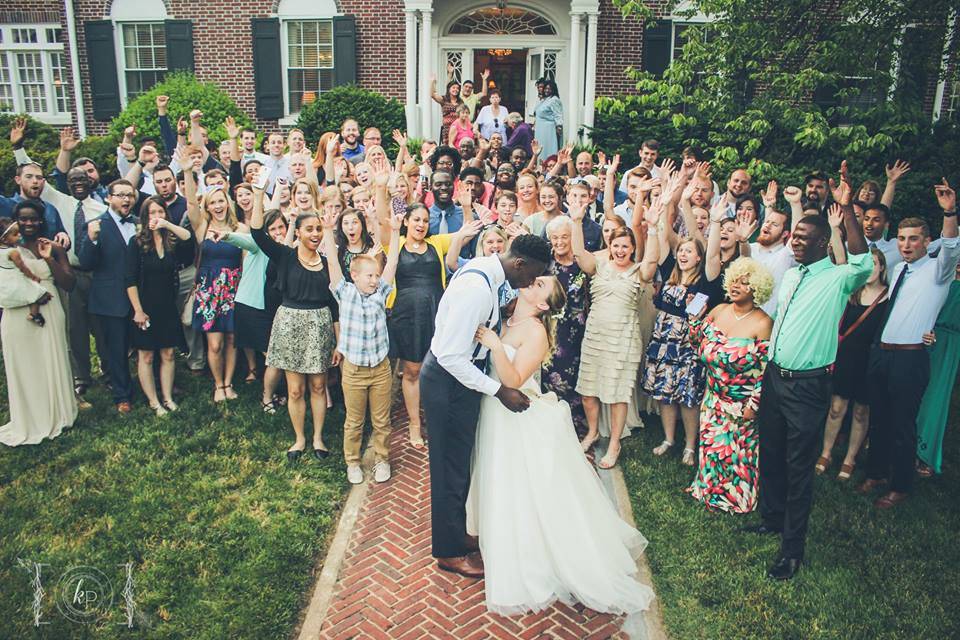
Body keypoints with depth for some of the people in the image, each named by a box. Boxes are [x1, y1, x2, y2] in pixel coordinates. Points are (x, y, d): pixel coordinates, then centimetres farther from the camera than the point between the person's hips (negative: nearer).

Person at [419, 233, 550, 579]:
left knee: (458, 459, 22)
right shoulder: (477, 289, -30)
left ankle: (456, 532, 41)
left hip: (458, 372, 10)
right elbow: (451, 357, -29)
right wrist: (499, 390, -24)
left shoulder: (482, 267, 0)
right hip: (449, 380, -10)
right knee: (451, 464, 7)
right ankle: (449, 551, 27)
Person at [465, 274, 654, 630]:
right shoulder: (505, 320, 4)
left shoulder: (535, 332, -18)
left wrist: (496, 346, -32)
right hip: (498, 419, 8)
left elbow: (513, 381, -25)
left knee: (531, 499, 4)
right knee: (504, 493, 20)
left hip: (524, 426, -8)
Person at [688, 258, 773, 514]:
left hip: (742, 404, -5)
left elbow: (766, 370, -15)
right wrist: (694, 317, -7)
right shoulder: (718, 311, -1)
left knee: (738, 451, 10)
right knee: (711, 444, 17)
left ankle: (737, 498, 31)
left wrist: (753, 405, -15)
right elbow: (698, 342, 9)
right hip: (714, 399, 5)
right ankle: (710, 489, 39)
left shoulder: (763, 324, -17)